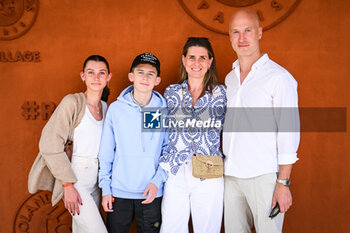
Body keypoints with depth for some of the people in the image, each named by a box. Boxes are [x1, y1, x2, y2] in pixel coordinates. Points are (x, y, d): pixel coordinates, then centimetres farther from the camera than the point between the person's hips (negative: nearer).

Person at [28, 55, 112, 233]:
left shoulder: (105, 107, 9)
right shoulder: (73, 102, -12)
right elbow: (49, 143, -16)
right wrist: (68, 185, -17)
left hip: (94, 181, 6)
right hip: (75, 181, -6)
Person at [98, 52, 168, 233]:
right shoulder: (116, 108, -1)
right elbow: (106, 153, 2)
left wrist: (157, 180, -8)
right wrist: (105, 188, 1)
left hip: (152, 193, 0)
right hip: (118, 192, 0)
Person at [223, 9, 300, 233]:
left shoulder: (279, 77, -7)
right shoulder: (230, 78, 13)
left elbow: (289, 132, -10)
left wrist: (283, 183, -13)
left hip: (263, 176, -5)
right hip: (231, 175, 6)